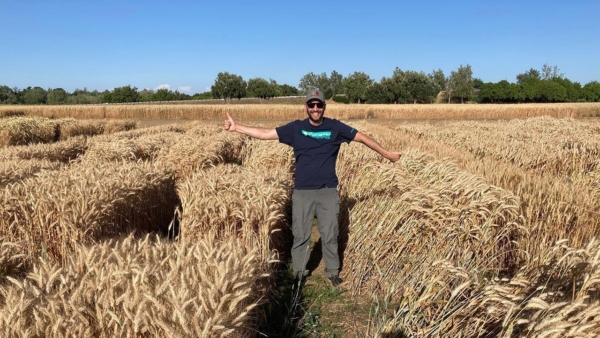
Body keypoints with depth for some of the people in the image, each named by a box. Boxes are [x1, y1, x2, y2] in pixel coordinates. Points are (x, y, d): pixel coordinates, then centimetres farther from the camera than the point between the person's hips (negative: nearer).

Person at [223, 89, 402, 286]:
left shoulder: (335, 127, 0)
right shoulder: (296, 128, 0)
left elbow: (362, 138, 6)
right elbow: (265, 134, -1)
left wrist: (387, 154, 9)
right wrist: (236, 128, -6)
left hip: (328, 191, 0)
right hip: (302, 192, 0)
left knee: (330, 235, 9)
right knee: (300, 235, 9)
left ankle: (333, 272, 28)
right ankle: (298, 274, 26)